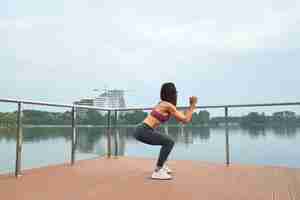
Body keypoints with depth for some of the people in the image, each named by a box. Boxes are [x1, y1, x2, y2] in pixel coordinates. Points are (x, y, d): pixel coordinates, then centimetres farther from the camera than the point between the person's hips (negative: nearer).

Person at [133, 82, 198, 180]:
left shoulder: (163, 104, 17)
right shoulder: (168, 106, -10)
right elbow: (186, 120, -6)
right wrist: (193, 105, 2)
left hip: (142, 130, 10)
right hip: (143, 131, -10)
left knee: (167, 141, 22)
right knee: (169, 142, -11)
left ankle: (161, 166, 34)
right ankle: (157, 172, -8)